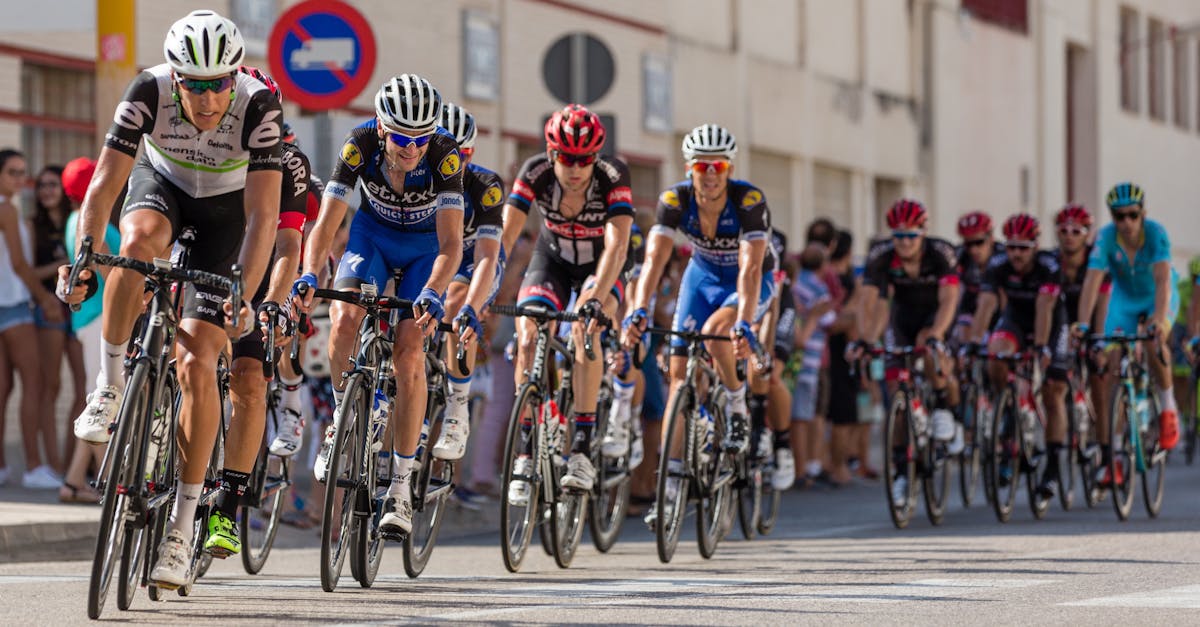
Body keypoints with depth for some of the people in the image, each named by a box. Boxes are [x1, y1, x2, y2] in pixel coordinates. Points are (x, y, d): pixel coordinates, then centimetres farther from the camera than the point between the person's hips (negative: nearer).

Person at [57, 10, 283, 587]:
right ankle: (110, 385, -17)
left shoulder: (258, 105, -33)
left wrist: (243, 296, -44)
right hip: (161, 184, 1)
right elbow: (104, 186, -29)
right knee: (139, 242, -38)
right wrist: (82, 260, -41)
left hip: (226, 209, -1)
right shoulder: (149, 93, -30)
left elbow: (263, 216, -34)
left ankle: (182, 526, -6)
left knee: (198, 367, -13)